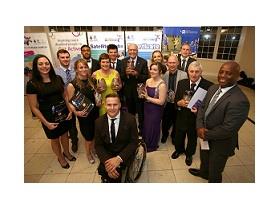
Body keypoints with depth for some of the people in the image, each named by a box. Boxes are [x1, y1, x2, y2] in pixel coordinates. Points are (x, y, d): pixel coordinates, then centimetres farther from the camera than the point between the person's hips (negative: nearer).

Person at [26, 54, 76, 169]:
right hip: (49, 116, -3)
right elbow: (34, 107, -10)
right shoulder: (32, 84, -13)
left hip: (64, 113, 3)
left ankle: (67, 153, 48)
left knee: (65, 135, 20)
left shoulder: (58, 78, -3)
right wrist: (46, 123, -12)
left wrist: (70, 110, -3)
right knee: (55, 139, 17)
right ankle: (60, 158, 44)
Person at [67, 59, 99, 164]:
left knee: (95, 134, 20)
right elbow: (70, 102, -10)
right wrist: (76, 112, -26)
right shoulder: (72, 85, -15)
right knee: (88, 137, 12)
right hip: (83, 115, -4)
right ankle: (88, 154, 42)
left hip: (95, 112, 4)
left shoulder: (91, 80, -2)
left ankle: (93, 149, 49)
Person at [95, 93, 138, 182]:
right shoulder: (99, 121, -5)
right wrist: (106, 161, -20)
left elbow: (133, 142, -10)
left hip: (124, 154, -2)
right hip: (107, 154, 3)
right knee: (103, 169, -22)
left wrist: (119, 158, -23)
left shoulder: (130, 119, -13)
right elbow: (98, 145, -2)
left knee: (115, 170, -25)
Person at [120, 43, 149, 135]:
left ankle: (141, 129, 34)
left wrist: (137, 74, -27)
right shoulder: (123, 61, -1)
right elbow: (121, 77, -4)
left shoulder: (143, 61, -6)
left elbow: (146, 77, -10)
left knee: (141, 112, 13)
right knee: (130, 112, 19)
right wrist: (126, 73, -25)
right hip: (128, 91, 2)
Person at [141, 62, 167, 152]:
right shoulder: (148, 81, 0)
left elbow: (161, 102, -22)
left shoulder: (162, 85, -22)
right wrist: (142, 94, -9)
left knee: (152, 127, 13)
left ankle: (152, 146, 40)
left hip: (155, 110, -6)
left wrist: (148, 98, -22)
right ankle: (145, 143, 48)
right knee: (146, 126, 21)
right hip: (147, 108, 7)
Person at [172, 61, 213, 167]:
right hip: (181, 117, 3)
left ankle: (189, 154, 54)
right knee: (178, 136, 24)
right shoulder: (181, 83, -6)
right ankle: (179, 149, 56)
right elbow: (176, 99, 0)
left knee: (192, 138, 23)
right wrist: (179, 103, -21)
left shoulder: (209, 86, -18)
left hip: (196, 118, -2)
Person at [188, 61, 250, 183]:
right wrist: (200, 127, -15)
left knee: (214, 172, 19)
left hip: (220, 143, -7)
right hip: (205, 137, 7)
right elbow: (202, 107, 0)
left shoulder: (239, 100, -31)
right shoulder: (213, 88, -5)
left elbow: (228, 129, -30)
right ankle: (203, 172, 66)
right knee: (204, 159, 35)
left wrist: (207, 134, -17)